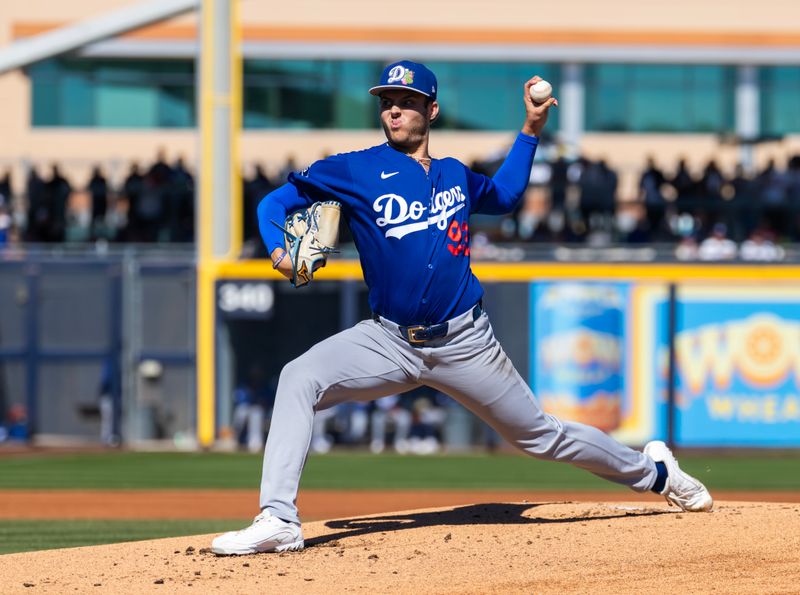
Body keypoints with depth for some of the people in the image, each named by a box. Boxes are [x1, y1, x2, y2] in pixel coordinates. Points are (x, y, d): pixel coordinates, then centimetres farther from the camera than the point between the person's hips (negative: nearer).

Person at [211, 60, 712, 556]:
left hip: (464, 343, 1)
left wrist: (531, 130, 19)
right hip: (389, 341, -1)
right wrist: (278, 250, -23)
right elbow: (275, 202, -2)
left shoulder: (456, 176, 8)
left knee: (540, 434, 11)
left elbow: (504, 195, 29)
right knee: (300, 380, -26)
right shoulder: (355, 172, -3)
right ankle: (278, 522, -30)